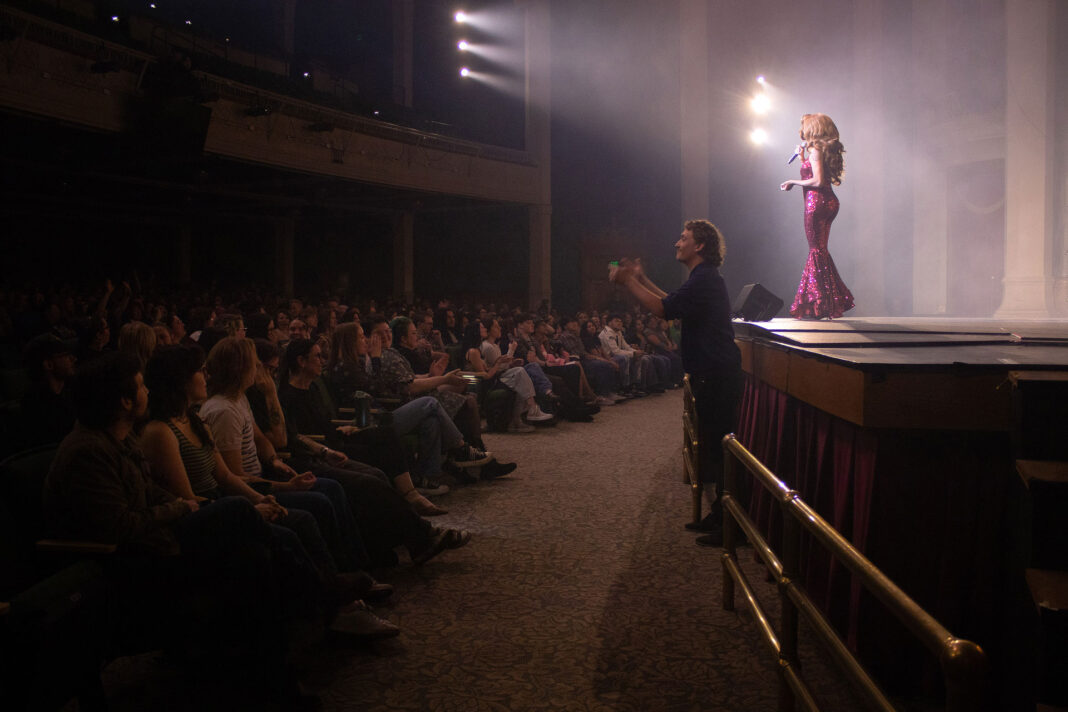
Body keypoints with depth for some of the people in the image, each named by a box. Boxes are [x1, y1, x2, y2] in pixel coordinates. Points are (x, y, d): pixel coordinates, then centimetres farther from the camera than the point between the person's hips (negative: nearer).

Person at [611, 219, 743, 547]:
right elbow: (673, 303, 27)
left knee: (718, 446, -7)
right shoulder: (703, 278, 18)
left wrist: (629, 282, -13)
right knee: (712, 445, 16)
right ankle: (719, 513, 26)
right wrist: (642, 280, 24)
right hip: (711, 374, 11)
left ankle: (728, 525, -2)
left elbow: (664, 309, -23)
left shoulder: (705, 280, -16)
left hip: (716, 375, -11)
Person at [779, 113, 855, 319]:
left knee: (817, 251, -4)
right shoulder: (826, 149, 16)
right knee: (818, 250, 15)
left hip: (817, 202, -9)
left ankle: (826, 305, -2)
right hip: (829, 202, 10)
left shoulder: (815, 150, -11)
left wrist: (793, 183, -9)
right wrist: (802, 157, 19)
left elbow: (818, 181, -20)